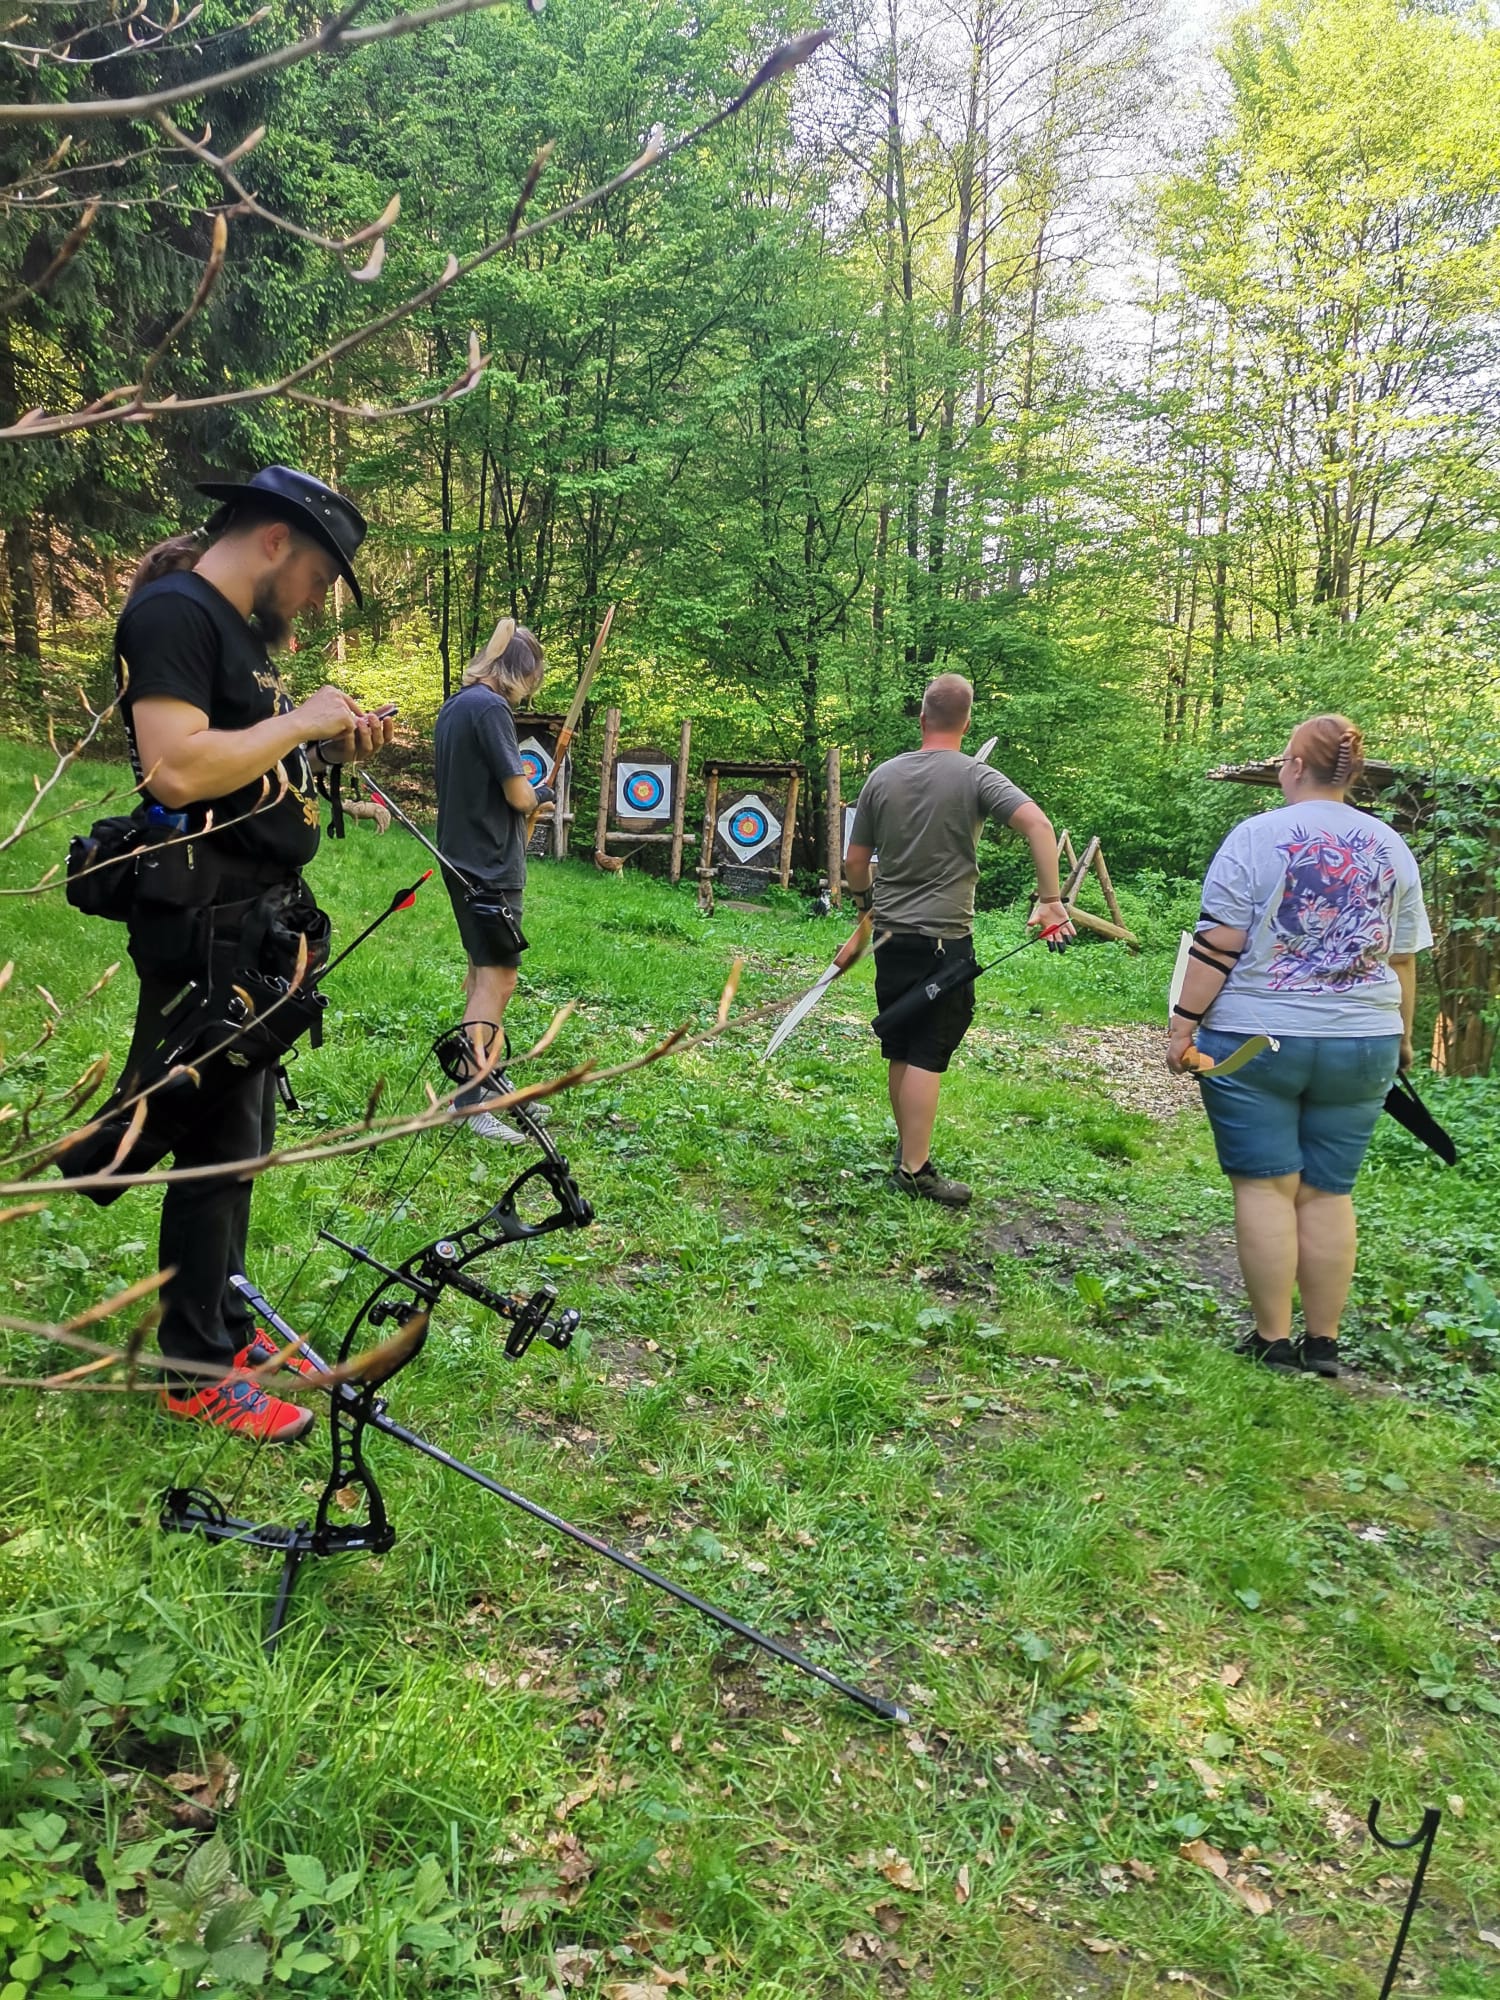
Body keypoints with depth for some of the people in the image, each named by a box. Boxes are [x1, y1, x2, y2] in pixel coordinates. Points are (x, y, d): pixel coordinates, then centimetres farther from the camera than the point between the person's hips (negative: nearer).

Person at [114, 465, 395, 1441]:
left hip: (262, 927, 10)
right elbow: (175, 769, -26)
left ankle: (223, 1318, 32)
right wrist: (299, 720, -16)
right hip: (209, 931, -10)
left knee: (242, 1138, 17)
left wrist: (330, 747, 6)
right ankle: (198, 1369, 13)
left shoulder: (243, 630, 17)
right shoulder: (173, 612, -13)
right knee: (216, 1145, -1)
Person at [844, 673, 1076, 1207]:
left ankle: (908, 1149, 28)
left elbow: (854, 860, 11)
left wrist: (867, 900, 30)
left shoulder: (882, 776, 5)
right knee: (928, 1055, -2)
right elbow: (1037, 824, -22)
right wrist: (1050, 898, -17)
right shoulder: (975, 777, -8)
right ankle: (914, 1170, 0)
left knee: (900, 1051, 14)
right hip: (944, 940, -5)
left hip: (891, 937, 5)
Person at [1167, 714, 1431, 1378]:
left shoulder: (1256, 837, -6)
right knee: (1327, 1192, 10)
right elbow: (1404, 960, 11)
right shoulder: (1391, 848, 7)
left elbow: (1217, 947, -11)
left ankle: (1272, 1339, 7)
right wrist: (1399, 1035, 22)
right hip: (1361, 1046, 4)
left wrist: (1183, 1026, -5)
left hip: (1254, 1042, -4)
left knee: (1266, 1186, 3)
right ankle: (1323, 1342, 15)